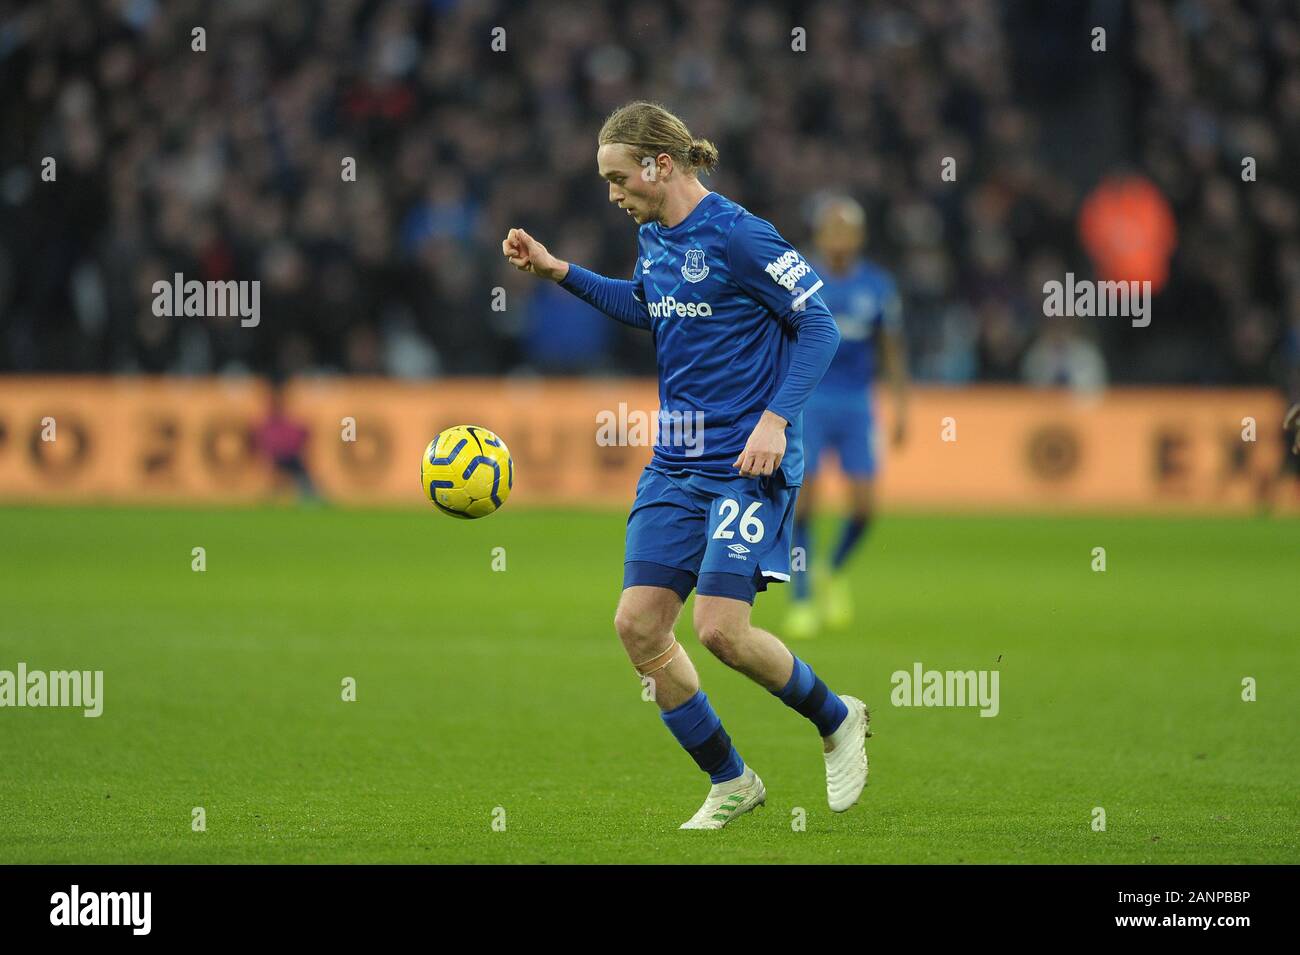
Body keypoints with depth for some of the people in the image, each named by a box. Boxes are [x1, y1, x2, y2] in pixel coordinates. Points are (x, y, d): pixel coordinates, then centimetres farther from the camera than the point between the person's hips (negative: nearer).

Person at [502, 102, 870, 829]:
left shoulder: (738, 237, -15)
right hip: (675, 462, 8)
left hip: (746, 462, -8)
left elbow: (819, 326, -13)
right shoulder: (653, 238, 9)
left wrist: (777, 418, -22)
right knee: (639, 624, -2)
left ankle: (838, 721, 11)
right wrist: (558, 271, 21)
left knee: (721, 627, -17)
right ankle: (731, 783, 13)